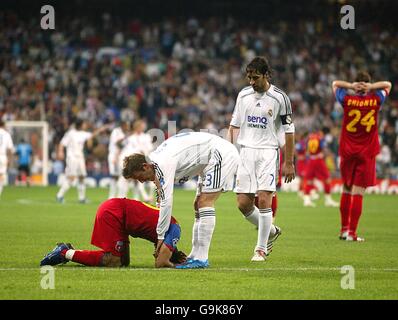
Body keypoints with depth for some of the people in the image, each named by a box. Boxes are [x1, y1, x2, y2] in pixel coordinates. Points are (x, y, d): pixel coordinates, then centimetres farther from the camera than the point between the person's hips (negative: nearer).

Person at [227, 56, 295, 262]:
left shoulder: (279, 98, -3)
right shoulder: (243, 95, 8)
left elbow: (289, 131, 1)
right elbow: (234, 126, 16)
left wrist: (289, 163, -2)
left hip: (268, 152, -4)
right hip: (245, 152, 4)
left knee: (263, 200, -14)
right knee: (243, 204, -3)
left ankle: (261, 249, -4)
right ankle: (270, 230, 23)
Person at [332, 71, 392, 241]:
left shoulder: (347, 100, -4)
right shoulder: (375, 101, -4)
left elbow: (335, 83, 12)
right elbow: (388, 85, 12)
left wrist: (350, 86, -6)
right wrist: (372, 87, -5)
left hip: (347, 151, 1)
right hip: (366, 153, -1)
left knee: (346, 190, 14)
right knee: (358, 193, -3)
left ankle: (344, 229, 21)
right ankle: (352, 233, -7)